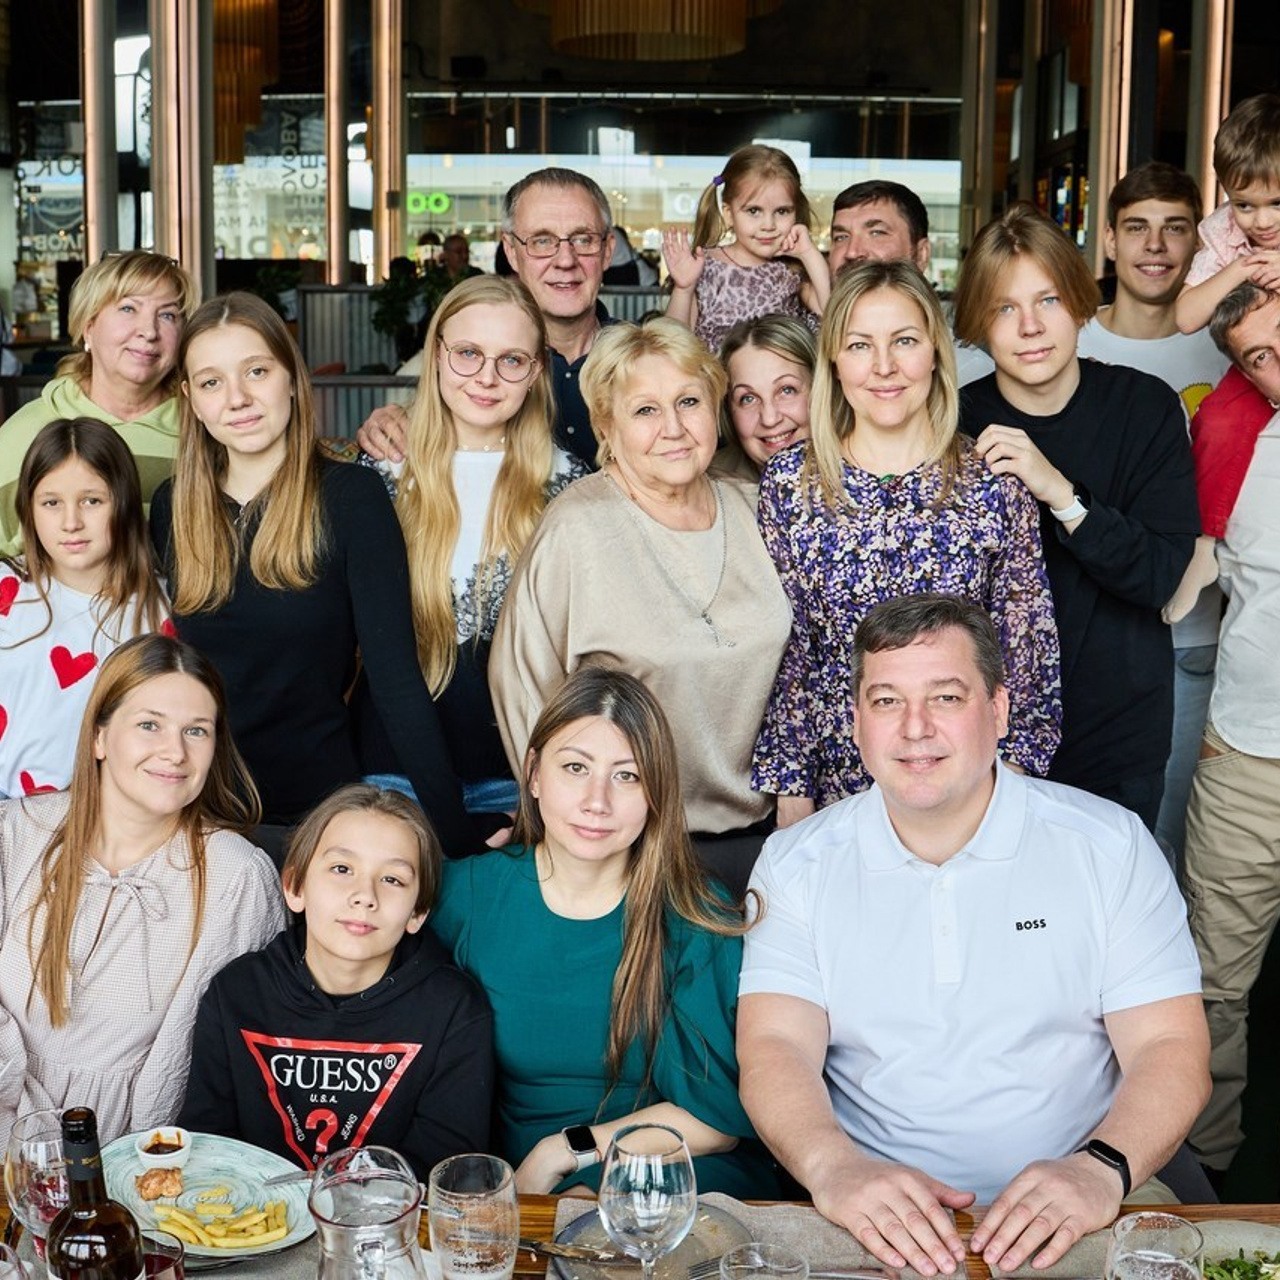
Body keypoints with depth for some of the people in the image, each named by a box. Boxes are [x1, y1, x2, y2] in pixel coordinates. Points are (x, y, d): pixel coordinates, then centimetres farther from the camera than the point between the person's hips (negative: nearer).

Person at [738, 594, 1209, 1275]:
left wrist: (1101, 1169, -22)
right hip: (875, 1216, 0)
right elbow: (775, 1046, -6)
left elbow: (1169, 1048, -2)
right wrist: (835, 1166, -26)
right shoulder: (795, 863, 4)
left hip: (1078, 1208, 1)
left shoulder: (1110, 845, 3)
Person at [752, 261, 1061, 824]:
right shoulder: (790, 482, -3)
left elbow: (1028, 646, 0)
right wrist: (790, 789, -2)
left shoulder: (995, 482, -4)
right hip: (835, 786, 0)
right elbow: (781, 650, -1)